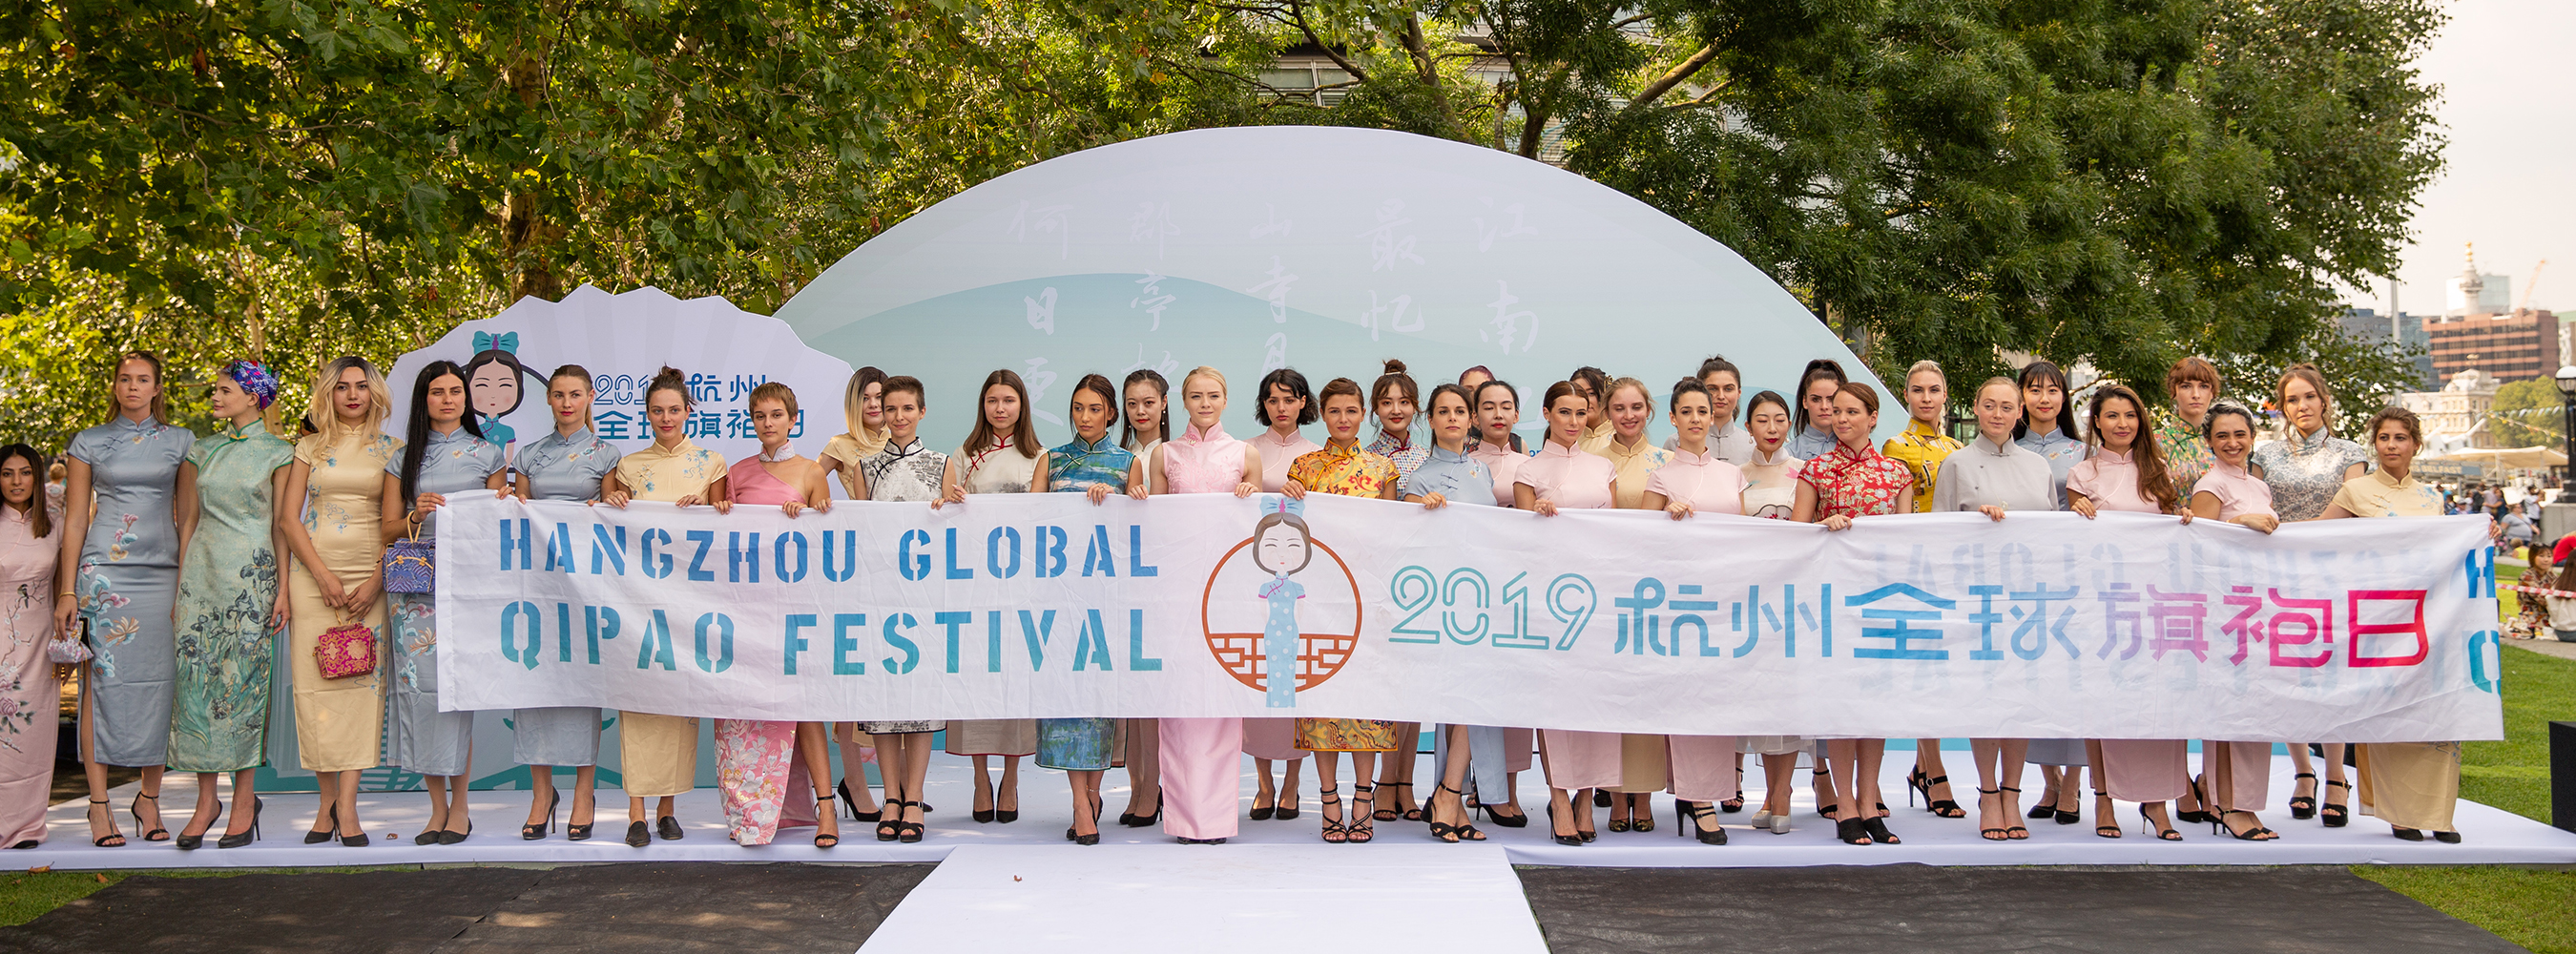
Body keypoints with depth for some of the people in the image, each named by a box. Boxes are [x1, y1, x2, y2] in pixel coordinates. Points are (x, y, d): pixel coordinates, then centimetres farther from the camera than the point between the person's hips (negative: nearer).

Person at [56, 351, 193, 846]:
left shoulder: (180, 442, 11)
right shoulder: (89, 442, 9)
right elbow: (75, 519, 7)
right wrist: (67, 590, 1)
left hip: (163, 571, 1)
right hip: (104, 569, -1)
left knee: (160, 684, -2)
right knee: (102, 681, -5)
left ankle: (150, 798, 8)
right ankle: (99, 802, -2)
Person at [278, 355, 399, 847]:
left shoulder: (390, 449, 10)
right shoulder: (310, 448, 12)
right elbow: (289, 517, 5)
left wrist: (376, 581, -8)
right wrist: (323, 575, -8)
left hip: (370, 575, -1)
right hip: (312, 573, 1)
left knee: (362, 682, -9)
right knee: (314, 682, -4)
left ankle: (346, 803, -11)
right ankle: (329, 800, 1)